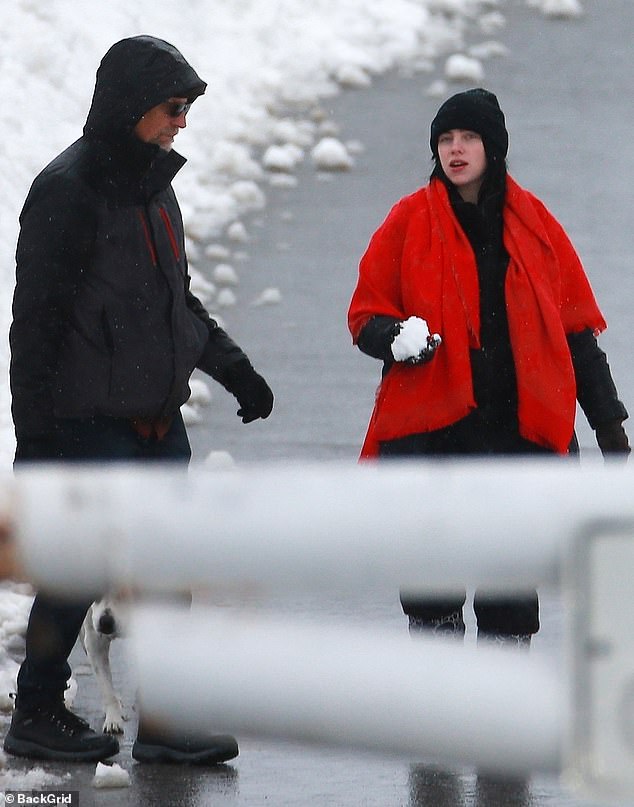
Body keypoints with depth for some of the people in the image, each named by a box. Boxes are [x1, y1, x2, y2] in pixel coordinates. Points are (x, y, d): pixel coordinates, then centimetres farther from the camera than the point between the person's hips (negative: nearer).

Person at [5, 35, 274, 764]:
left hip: (157, 418, 8)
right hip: (90, 422, -8)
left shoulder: (150, 181, 13)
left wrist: (231, 367, 18)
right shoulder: (69, 190, -13)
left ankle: (164, 721, 10)